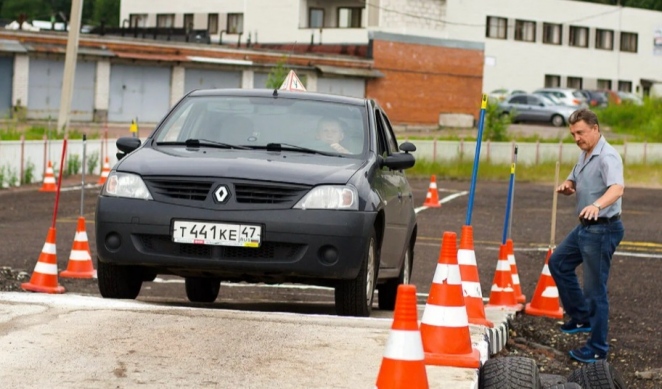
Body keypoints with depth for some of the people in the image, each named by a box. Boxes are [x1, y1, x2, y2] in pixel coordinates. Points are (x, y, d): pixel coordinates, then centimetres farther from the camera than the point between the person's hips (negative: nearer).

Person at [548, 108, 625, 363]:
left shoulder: (607, 157, -21)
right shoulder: (585, 156, 11)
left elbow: (617, 188, -38)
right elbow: (573, 182, 22)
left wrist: (597, 204, -57)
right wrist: (566, 187, -3)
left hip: (602, 229, -11)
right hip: (585, 227, 11)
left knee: (595, 289, -4)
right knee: (558, 263, 23)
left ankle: (597, 349, 5)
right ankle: (581, 317, 32)